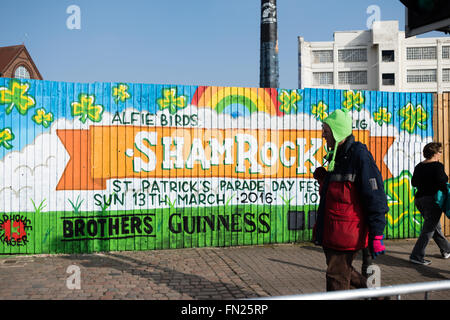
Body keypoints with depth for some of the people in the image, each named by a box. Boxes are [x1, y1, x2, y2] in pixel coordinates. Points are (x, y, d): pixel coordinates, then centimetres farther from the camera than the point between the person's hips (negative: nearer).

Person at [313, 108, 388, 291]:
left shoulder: (359, 155, -14)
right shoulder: (337, 156, 14)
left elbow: (375, 196, -16)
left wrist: (376, 235, -16)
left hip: (347, 232, -9)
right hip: (331, 231, 9)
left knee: (337, 276, -1)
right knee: (344, 272, 18)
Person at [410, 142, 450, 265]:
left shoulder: (419, 166, 7)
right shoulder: (437, 166, -13)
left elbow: (413, 183, 12)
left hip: (419, 199, 8)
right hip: (433, 200, -8)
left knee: (435, 226, 21)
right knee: (429, 228, -4)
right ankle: (417, 256, -7)